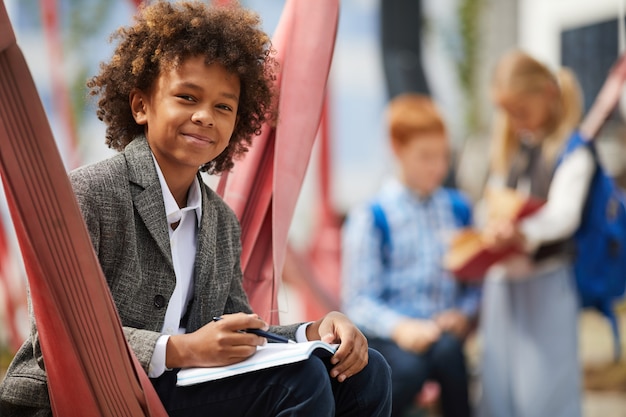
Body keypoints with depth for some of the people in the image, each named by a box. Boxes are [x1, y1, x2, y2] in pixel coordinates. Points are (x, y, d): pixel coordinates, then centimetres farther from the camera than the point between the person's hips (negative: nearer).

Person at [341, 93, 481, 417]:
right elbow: (358, 300, -6)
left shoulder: (458, 209, 14)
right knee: (408, 366, -35)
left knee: (448, 351, -33)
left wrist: (464, 313, -7)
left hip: (442, 332, 3)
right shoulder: (371, 217, 0)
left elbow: (474, 281, 15)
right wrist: (399, 327, -23)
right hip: (385, 335, -3)